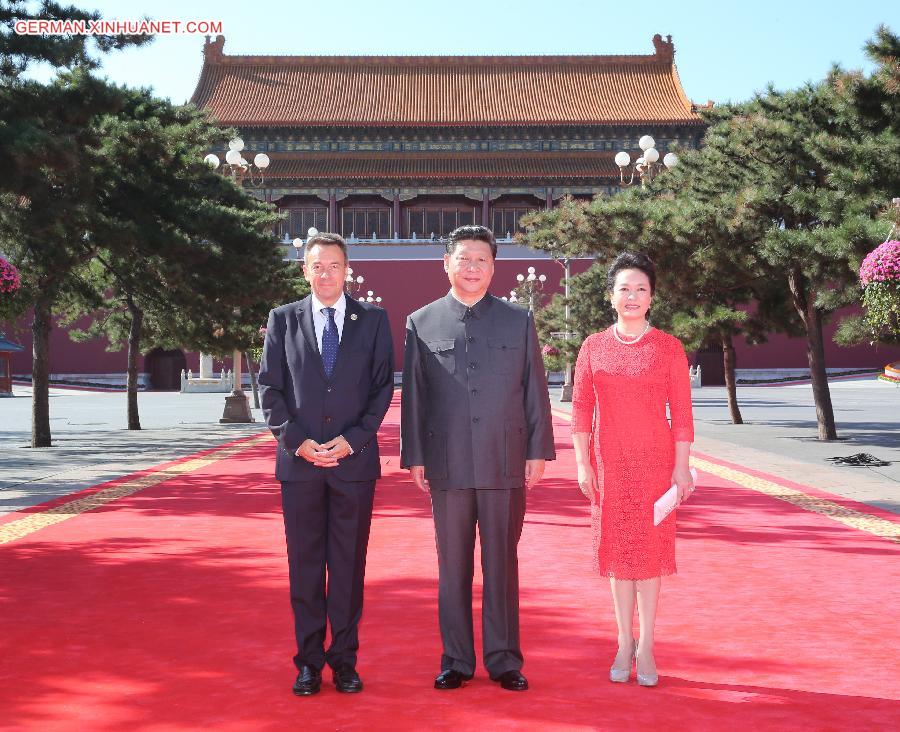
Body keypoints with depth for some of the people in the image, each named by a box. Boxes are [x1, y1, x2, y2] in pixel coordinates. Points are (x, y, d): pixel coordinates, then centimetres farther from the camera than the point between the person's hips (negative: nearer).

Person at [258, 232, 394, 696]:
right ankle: (309, 661, 16)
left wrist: (353, 438, -9)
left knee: (349, 564, 5)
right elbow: (270, 388, 4)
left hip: (355, 460, 0)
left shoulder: (373, 320, 6)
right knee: (305, 565, 6)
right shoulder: (283, 320, 7)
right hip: (299, 462, 1)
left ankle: (344, 659, 16)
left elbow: (383, 386, 3)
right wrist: (296, 440, -8)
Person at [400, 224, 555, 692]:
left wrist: (538, 452, 1)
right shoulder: (421, 322, 7)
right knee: (453, 566, 8)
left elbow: (535, 390, 6)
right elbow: (412, 395, 6)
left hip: (506, 463, 0)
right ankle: (456, 660, 19)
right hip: (447, 465, 0)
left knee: (502, 565, 7)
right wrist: (414, 457, 1)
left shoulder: (518, 321, 7)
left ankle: (503, 660, 17)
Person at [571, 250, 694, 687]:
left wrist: (682, 467, -6)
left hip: (655, 461, -1)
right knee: (617, 549, 7)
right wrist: (583, 463, -2)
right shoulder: (593, 347, 4)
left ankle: (646, 647, 11)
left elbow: (681, 412, -1)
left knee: (650, 548, 2)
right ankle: (624, 644, 18)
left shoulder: (668, 347, 0)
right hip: (610, 462, 2)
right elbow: (581, 409, 4)